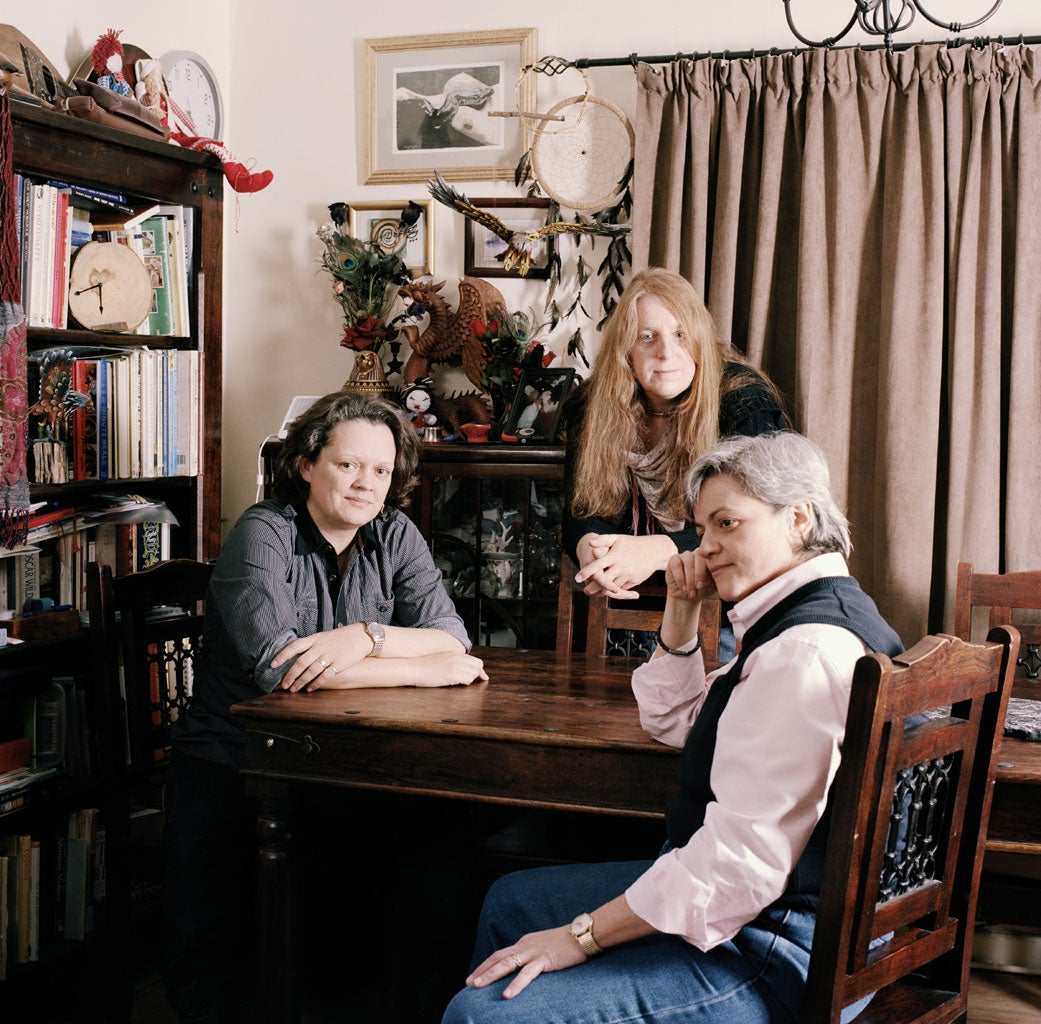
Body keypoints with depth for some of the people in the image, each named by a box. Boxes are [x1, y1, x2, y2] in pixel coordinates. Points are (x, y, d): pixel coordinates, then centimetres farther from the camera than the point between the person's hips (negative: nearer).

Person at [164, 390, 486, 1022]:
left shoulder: (396, 536, 5)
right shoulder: (263, 535, -10)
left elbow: (453, 638, -7)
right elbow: (276, 663, -25)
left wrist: (364, 637, -26)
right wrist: (423, 668, -23)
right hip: (233, 763, -4)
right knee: (214, 958, -20)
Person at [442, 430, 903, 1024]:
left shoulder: (807, 652, -25)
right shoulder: (808, 612, 10)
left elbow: (742, 861, -28)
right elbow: (675, 721, 22)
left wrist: (583, 936, -20)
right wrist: (682, 610, 6)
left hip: (771, 961, -11)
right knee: (510, 902, 22)